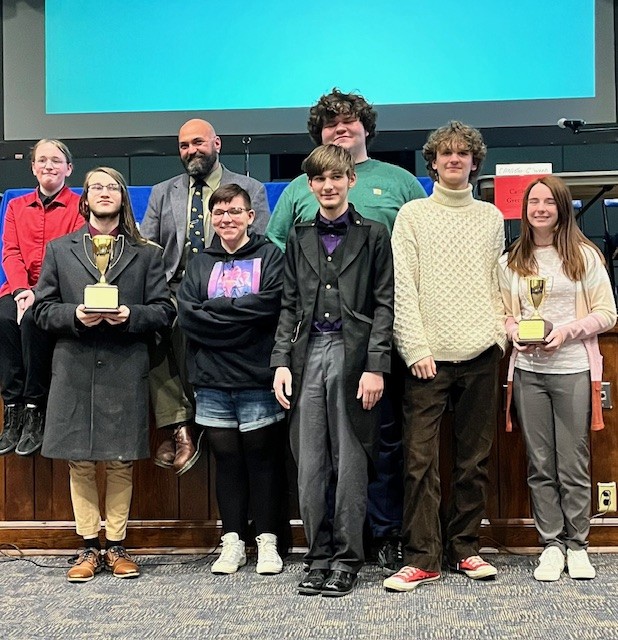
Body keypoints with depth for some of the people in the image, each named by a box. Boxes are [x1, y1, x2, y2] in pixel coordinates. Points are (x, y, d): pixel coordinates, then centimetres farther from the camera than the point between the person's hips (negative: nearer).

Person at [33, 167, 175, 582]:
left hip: (126, 372, -1)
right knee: (79, 461, 4)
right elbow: (43, 309, 8)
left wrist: (131, 315, -13)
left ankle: (116, 546, 16)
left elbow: (164, 311, 5)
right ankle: (89, 547, 16)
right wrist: (74, 315, -11)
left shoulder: (146, 254, 11)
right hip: (75, 371, 1)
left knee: (122, 461, 4)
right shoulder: (59, 250, 13)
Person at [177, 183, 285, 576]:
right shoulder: (200, 264, 13)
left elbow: (269, 305, -14)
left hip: (258, 380, -3)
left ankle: (267, 540, 14)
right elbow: (187, 316, -1)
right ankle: (233, 541, 18)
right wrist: (239, 314, -11)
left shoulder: (270, 257, 3)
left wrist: (214, 310, -8)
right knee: (226, 458, 9)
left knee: (262, 456, 4)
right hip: (212, 381, 3)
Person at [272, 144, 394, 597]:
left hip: (353, 355, -3)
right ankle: (319, 557, 15)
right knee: (310, 465, 4)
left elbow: (384, 305, -1)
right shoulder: (300, 238, 15)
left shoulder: (373, 234, 4)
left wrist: (375, 366, -9)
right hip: (309, 353, 4)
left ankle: (347, 559, 12)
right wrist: (282, 361, 4)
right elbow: (290, 305, 15)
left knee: (350, 463, 1)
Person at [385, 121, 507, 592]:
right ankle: (422, 558, 2)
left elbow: (497, 284, 16)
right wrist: (416, 348, -9)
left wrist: (500, 333, 2)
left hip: (481, 355, 3)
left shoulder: (491, 217, 15)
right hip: (430, 355, -3)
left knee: (475, 460, 7)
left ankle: (464, 548, 19)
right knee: (421, 461, -5)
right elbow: (402, 287, -2)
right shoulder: (413, 215, 5)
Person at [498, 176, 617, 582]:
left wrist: (567, 330, -13)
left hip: (573, 370, -2)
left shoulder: (585, 255, 2)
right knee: (540, 464, 6)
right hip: (528, 371, 2)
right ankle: (551, 543, 15)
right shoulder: (511, 261, 10)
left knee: (574, 464, 2)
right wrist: (516, 332, -7)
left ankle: (577, 544, 14)